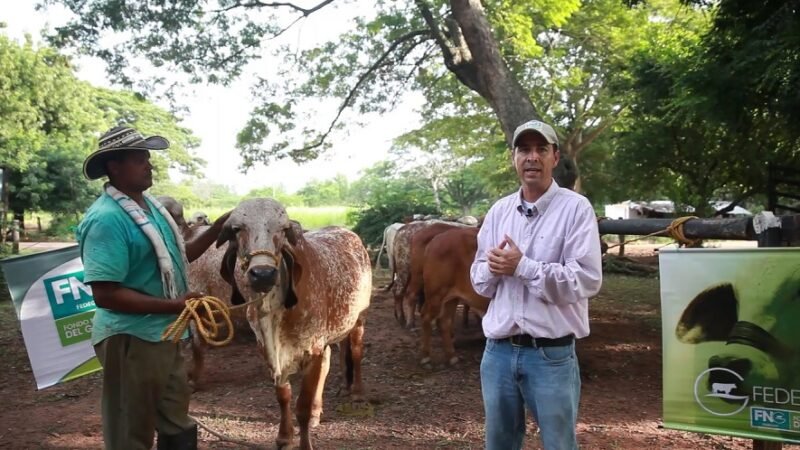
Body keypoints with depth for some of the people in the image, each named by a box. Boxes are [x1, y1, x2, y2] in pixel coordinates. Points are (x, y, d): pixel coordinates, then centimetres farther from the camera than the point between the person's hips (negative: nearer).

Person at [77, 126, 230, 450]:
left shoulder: (149, 204, 8)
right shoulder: (106, 218, -21)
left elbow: (174, 258, 18)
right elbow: (105, 294, -26)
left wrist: (218, 228, 9)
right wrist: (174, 306, -26)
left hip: (164, 335, 9)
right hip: (131, 339, -9)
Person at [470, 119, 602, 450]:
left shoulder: (575, 208, -8)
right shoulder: (498, 211, 7)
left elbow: (587, 280, -17)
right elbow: (479, 282, 9)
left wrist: (522, 266, -20)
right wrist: (493, 268, -13)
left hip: (551, 354, -4)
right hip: (498, 351, 5)